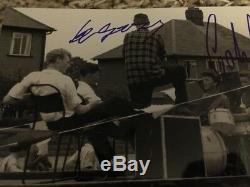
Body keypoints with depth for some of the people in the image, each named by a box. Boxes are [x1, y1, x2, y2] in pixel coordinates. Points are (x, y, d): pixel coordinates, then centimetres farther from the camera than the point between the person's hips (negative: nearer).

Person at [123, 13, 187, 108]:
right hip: (154, 77, -3)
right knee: (180, 71, 19)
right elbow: (163, 57, 16)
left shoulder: (127, 37, 9)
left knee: (140, 108, 28)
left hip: (133, 83, 3)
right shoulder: (156, 36, 4)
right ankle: (181, 103, 22)